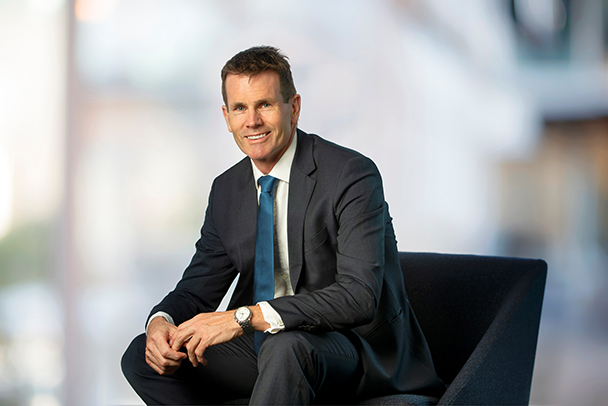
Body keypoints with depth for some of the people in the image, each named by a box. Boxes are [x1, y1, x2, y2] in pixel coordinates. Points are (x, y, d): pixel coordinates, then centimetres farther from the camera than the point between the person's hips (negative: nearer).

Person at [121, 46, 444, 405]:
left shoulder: (352, 175, -16)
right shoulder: (227, 190, 7)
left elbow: (359, 296, -27)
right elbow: (198, 287, 10)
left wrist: (244, 317, -34)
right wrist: (161, 320, -16)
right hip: (265, 344, 7)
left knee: (285, 347, -39)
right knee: (143, 357, -8)